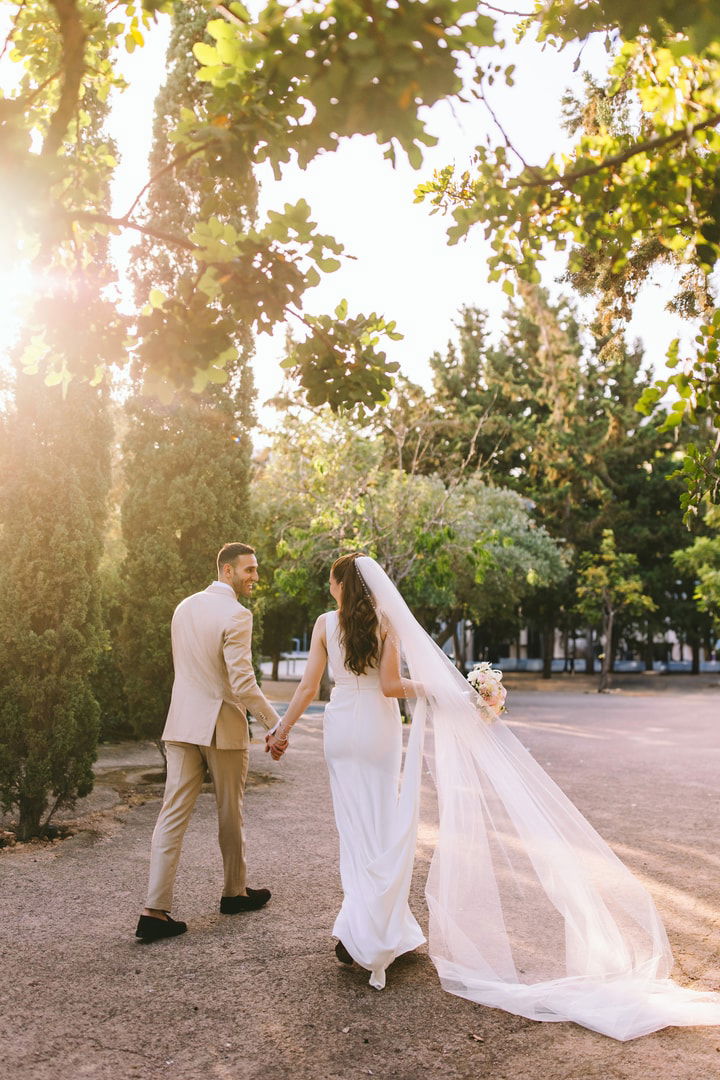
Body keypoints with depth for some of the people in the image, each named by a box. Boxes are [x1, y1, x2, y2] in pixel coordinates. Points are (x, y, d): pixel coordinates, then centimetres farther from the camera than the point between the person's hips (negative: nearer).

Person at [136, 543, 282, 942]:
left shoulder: (184, 607, 9)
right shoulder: (236, 615, -15)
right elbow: (243, 683, -19)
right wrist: (275, 723, -11)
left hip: (182, 723, 6)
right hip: (223, 727, -6)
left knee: (173, 815, 3)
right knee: (230, 815, 12)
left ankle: (155, 910, 1)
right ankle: (235, 892, 29)